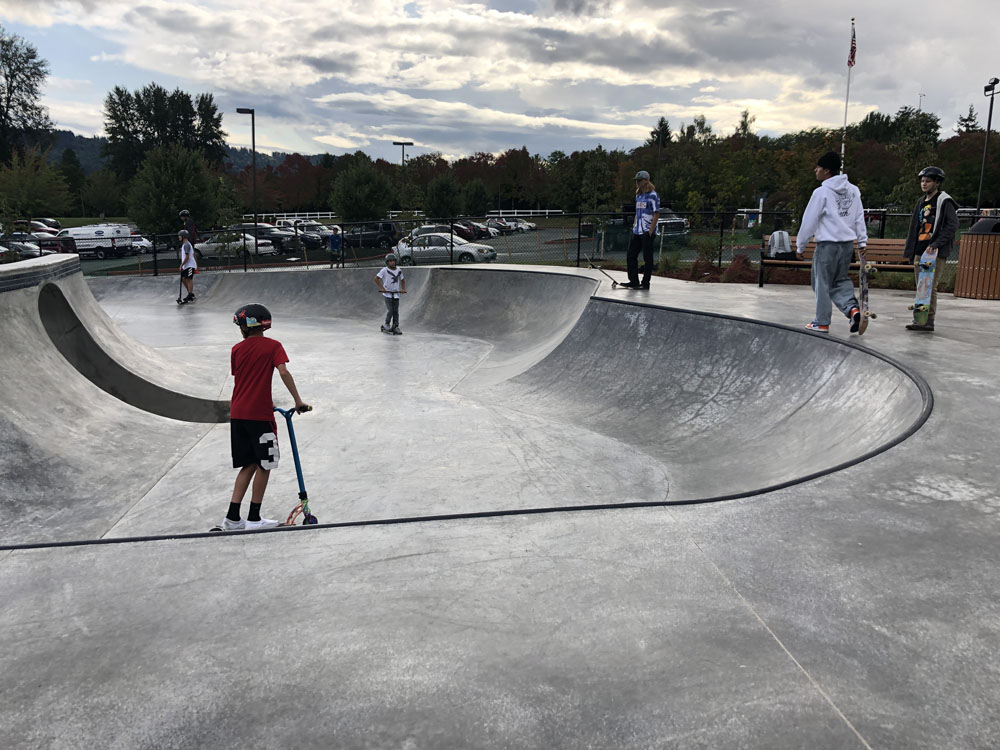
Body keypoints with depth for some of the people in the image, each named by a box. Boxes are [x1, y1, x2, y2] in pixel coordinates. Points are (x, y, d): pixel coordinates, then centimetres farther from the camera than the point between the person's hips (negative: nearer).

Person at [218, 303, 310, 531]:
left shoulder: (237, 349, 10)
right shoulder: (273, 346, -2)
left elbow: (239, 377, 17)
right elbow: (283, 372, -16)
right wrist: (298, 400, -12)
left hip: (237, 414, 5)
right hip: (259, 415, -5)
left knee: (249, 465, 14)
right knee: (264, 466, 7)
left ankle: (232, 518, 11)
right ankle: (254, 518, 11)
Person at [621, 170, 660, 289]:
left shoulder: (652, 195, -7)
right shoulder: (638, 195, 17)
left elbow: (656, 215, -11)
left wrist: (650, 231, -16)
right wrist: (634, 227, 14)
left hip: (647, 232, -8)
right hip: (637, 232, 8)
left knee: (647, 258, -2)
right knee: (631, 256, 5)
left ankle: (645, 283, 4)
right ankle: (633, 281, 12)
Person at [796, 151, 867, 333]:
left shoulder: (822, 192, -11)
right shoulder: (853, 190, 10)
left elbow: (809, 221, -8)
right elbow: (859, 217, 11)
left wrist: (800, 246, 0)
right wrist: (862, 241, 14)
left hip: (828, 244, -7)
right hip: (848, 243, 7)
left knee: (822, 282, 4)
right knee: (841, 280, 18)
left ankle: (822, 322, 10)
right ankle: (852, 308, -3)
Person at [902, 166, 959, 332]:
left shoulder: (944, 201, -4)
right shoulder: (922, 201, 20)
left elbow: (952, 225, -13)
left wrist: (936, 244, -21)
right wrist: (910, 249, 19)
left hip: (935, 252, -8)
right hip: (919, 251, 8)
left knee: (930, 286, -11)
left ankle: (928, 321, -10)